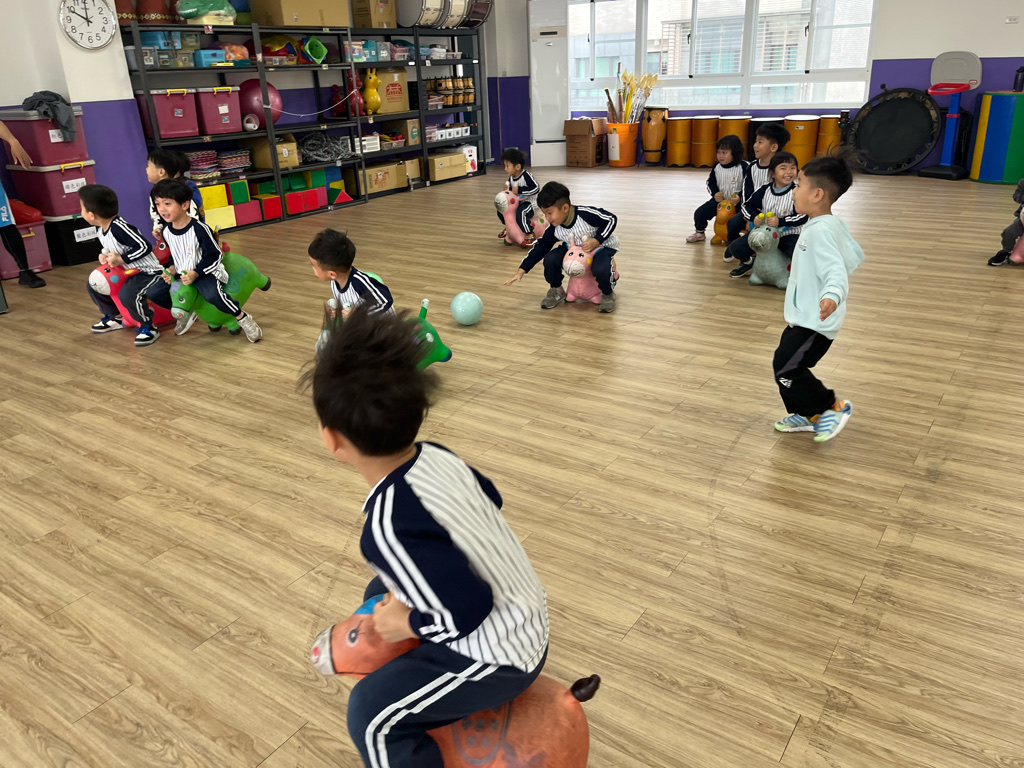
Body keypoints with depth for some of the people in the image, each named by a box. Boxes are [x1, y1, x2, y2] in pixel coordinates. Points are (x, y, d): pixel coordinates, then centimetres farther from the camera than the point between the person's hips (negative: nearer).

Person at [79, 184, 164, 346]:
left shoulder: (119, 227, -27)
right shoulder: (102, 230, 3)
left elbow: (144, 246, -30)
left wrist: (121, 259, -25)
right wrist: (105, 255, 0)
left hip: (148, 272, -10)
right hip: (127, 272, 10)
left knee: (127, 295, -35)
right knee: (93, 285, 13)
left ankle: (148, 328, -14)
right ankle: (115, 317, 27)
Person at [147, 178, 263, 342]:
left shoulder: (199, 229, -20)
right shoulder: (166, 231, 2)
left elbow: (215, 256, -17)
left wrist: (195, 273, -23)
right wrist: (172, 269, -1)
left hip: (205, 273, -8)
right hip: (181, 274, 8)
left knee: (212, 294, -37)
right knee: (153, 293, -2)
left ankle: (243, 319, -15)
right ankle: (187, 312, 22)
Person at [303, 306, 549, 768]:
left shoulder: (389, 527, -34)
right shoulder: (436, 455, -9)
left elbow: (466, 611, -33)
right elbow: (491, 498, 9)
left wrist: (409, 624, -12)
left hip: (500, 657, -9)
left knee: (371, 712, -4)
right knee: (380, 594, 23)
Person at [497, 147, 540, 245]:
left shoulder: (526, 176, -22)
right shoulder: (511, 177, 2)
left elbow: (536, 188, -30)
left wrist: (519, 190, -28)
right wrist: (507, 187, -4)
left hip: (529, 202, -9)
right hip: (517, 202, 9)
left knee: (520, 213, -37)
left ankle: (530, 235, -29)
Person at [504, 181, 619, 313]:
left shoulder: (585, 214, -33)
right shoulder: (554, 228, -15)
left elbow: (611, 219, -21)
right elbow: (541, 247, -6)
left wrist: (596, 240, -30)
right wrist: (521, 271, -8)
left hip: (603, 246, -5)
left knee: (601, 270, -36)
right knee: (550, 259, -18)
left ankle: (608, 294, -1)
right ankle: (556, 291, 10)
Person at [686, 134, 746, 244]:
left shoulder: (743, 167, -14)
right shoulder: (717, 167, -1)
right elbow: (711, 182, 9)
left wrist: (740, 197, -26)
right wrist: (715, 194, -10)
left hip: (737, 201, -3)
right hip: (719, 199, 4)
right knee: (700, 213, -4)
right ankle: (699, 233, 20)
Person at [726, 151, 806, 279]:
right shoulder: (765, 190, -1)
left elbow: (803, 217, -18)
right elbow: (747, 206, 7)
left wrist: (780, 221, -29)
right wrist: (754, 217, -14)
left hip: (788, 235, -3)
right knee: (735, 247, -9)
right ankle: (748, 263, 26)